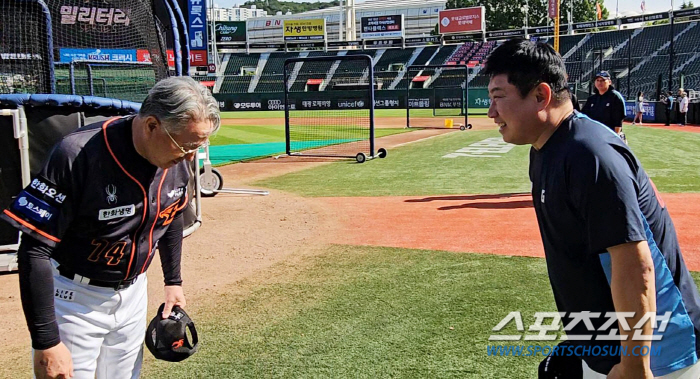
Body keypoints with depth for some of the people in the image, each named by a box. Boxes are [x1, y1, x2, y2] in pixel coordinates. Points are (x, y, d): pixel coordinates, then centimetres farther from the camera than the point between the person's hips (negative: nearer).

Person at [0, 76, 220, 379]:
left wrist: (173, 281, 17)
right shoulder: (77, 157, -28)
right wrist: (46, 342, -24)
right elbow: (34, 249, -25)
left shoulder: (179, 158, -10)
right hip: (74, 298, -5)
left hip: (133, 294, 5)